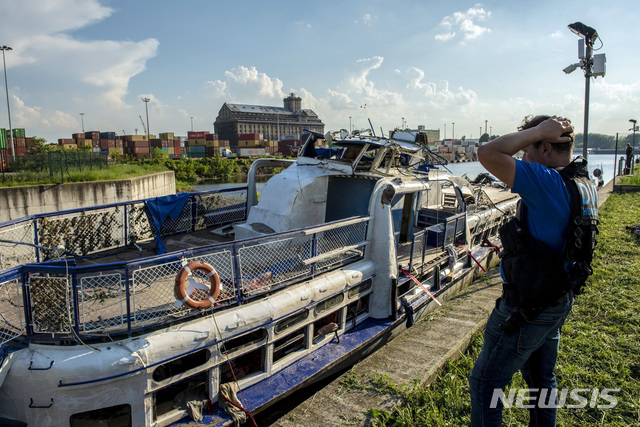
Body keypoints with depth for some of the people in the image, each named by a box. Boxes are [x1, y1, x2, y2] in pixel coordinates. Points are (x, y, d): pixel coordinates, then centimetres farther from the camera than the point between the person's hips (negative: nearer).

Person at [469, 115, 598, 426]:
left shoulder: (548, 183, -28)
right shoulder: (583, 185, 2)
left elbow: (488, 154, -32)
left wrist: (537, 130, -22)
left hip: (527, 307, -9)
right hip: (560, 301, 10)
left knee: (485, 383, 5)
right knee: (541, 379, 26)